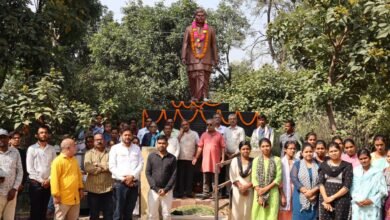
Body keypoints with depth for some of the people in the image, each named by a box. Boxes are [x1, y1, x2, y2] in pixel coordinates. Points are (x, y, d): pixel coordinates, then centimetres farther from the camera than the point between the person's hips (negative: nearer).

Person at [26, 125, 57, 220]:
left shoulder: (52, 149, 6)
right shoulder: (32, 149, -2)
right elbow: (29, 168, -6)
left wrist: (49, 180, -8)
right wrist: (41, 181, -8)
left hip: (48, 183, 3)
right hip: (35, 183, -3)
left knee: (44, 209, 10)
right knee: (35, 209, 0)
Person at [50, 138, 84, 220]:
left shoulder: (74, 160, 13)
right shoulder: (58, 161, -12)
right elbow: (54, 179, -17)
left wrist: (81, 188, 18)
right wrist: (56, 195, -19)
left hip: (75, 198, 8)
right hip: (63, 198, -8)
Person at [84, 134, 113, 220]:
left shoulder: (109, 153, 7)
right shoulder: (89, 153, 6)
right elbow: (88, 168, -12)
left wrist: (98, 165, -10)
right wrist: (104, 167, -8)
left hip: (107, 189, 0)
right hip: (93, 189, 0)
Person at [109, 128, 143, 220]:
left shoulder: (137, 148, 12)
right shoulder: (115, 148, 2)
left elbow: (141, 164, 5)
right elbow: (112, 166, -4)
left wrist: (132, 176, -10)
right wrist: (123, 178, -11)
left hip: (134, 183, 3)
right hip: (120, 183, -3)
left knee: (129, 211, 9)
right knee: (118, 211, -4)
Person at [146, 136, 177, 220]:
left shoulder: (172, 158, 3)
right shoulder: (151, 156, 4)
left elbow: (174, 175, -1)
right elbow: (148, 173, 0)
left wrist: (165, 189, -11)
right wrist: (156, 188, -9)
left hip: (167, 191, 0)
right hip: (153, 190, 0)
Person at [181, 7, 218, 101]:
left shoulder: (210, 30, 8)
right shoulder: (189, 29, 8)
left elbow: (214, 45, 9)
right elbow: (185, 44, 3)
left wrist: (216, 59, 5)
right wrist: (183, 57, -7)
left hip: (205, 59, -1)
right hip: (192, 59, 1)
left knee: (204, 79, -9)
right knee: (193, 79, -1)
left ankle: (204, 98, -14)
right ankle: (193, 97, 8)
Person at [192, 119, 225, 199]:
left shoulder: (219, 135, 2)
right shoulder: (204, 135, 8)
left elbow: (222, 148, 1)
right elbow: (200, 147, 8)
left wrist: (222, 159, -6)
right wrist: (196, 157, 3)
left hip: (215, 160, -1)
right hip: (206, 160, 1)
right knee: (206, 178, 2)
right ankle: (206, 193, 6)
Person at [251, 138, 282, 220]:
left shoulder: (277, 160, 1)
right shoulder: (256, 160, 6)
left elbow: (278, 178, -4)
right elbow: (254, 178, 0)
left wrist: (266, 188, -12)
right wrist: (259, 194, -9)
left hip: (272, 193, -1)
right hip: (259, 193, 2)